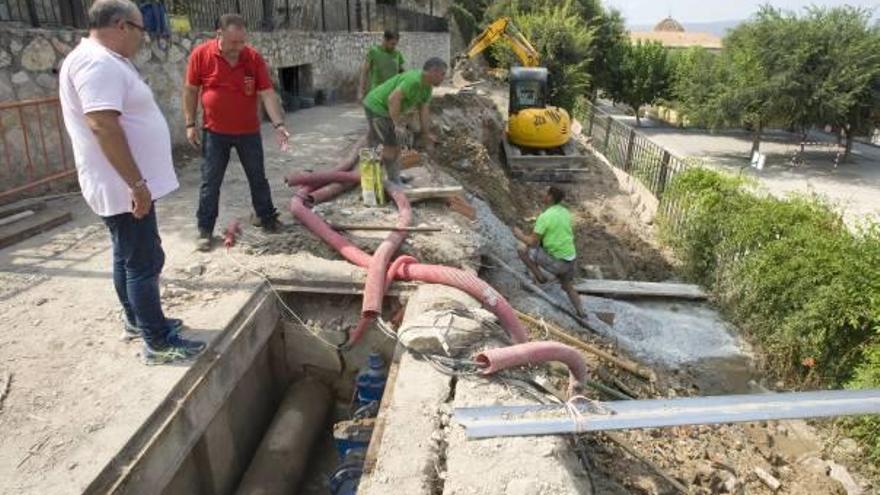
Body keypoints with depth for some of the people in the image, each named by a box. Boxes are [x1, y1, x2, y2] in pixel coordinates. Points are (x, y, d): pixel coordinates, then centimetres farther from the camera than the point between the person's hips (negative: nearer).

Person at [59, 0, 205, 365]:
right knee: (144, 263, -5)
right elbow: (103, 126, -29)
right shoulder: (97, 62, -19)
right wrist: (137, 183, -27)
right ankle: (158, 343, 4)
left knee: (128, 257, 19)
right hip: (123, 188, -11)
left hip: (121, 186, 11)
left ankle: (137, 320, 34)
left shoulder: (102, 60, 15)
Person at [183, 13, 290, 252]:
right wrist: (190, 124, -3)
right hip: (214, 132, -1)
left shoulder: (254, 58, -9)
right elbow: (190, 90, -1)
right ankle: (205, 230, 14)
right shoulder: (200, 54, -10)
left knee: (258, 178, 12)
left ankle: (267, 218, 29)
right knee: (210, 183, 4)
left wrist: (278, 124, -24)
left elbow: (267, 94, -12)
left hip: (249, 131, 1)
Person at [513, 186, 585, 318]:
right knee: (568, 287, 31)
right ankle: (580, 312, 38)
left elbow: (532, 242, -18)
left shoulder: (545, 217, -19)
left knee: (523, 249, 4)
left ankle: (539, 277, 11)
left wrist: (520, 235, 2)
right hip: (570, 260, 7)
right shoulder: (565, 212, 5)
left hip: (556, 262, -7)